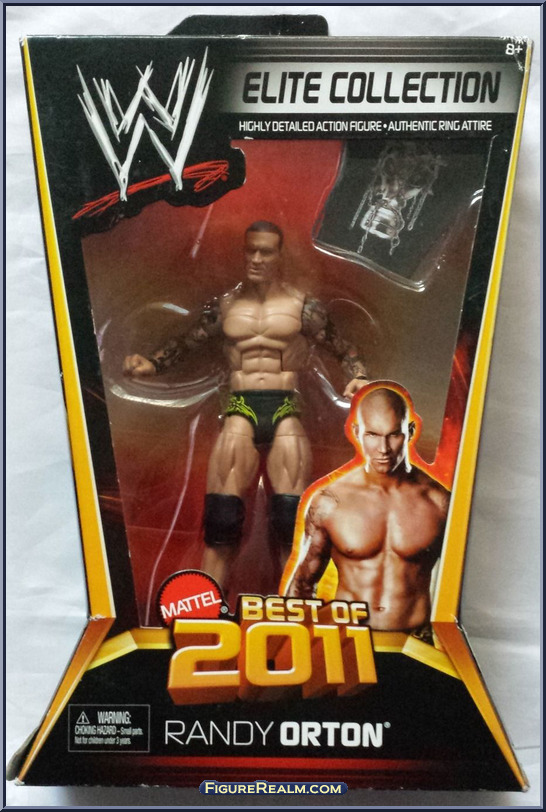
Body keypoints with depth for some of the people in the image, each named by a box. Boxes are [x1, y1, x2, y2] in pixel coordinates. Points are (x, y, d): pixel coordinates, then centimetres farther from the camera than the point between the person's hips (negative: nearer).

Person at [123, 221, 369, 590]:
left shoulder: (303, 306, 6)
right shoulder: (225, 306, 12)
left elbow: (345, 349, 10)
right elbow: (186, 342, 20)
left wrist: (359, 377, -10)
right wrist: (151, 364, 3)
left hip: (286, 411, -1)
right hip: (240, 411, 1)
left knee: (292, 518, -5)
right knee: (221, 517, -4)